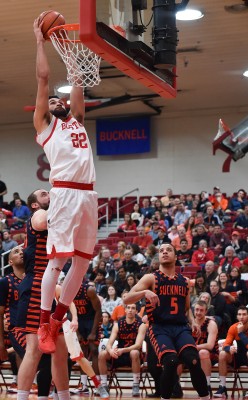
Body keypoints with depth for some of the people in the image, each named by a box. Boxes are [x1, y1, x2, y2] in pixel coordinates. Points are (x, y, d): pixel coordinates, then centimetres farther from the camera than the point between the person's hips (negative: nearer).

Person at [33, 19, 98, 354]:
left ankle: (57, 320, 16)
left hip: (88, 195, 6)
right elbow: (43, 78, 9)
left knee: (83, 261, 6)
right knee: (57, 259, -9)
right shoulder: (44, 125, 12)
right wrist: (40, 41, 14)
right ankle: (44, 326, -5)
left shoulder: (76, 121, 27)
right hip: (65, 194, -6)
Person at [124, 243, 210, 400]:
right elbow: (127, 300, -8)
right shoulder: (151, 278, 3)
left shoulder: (185, 281, 16)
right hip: (159, 328, -3)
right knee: (171, 361, -29)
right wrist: (145, 292, -25)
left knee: (194, 361, -25)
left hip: (181, 328, 3)